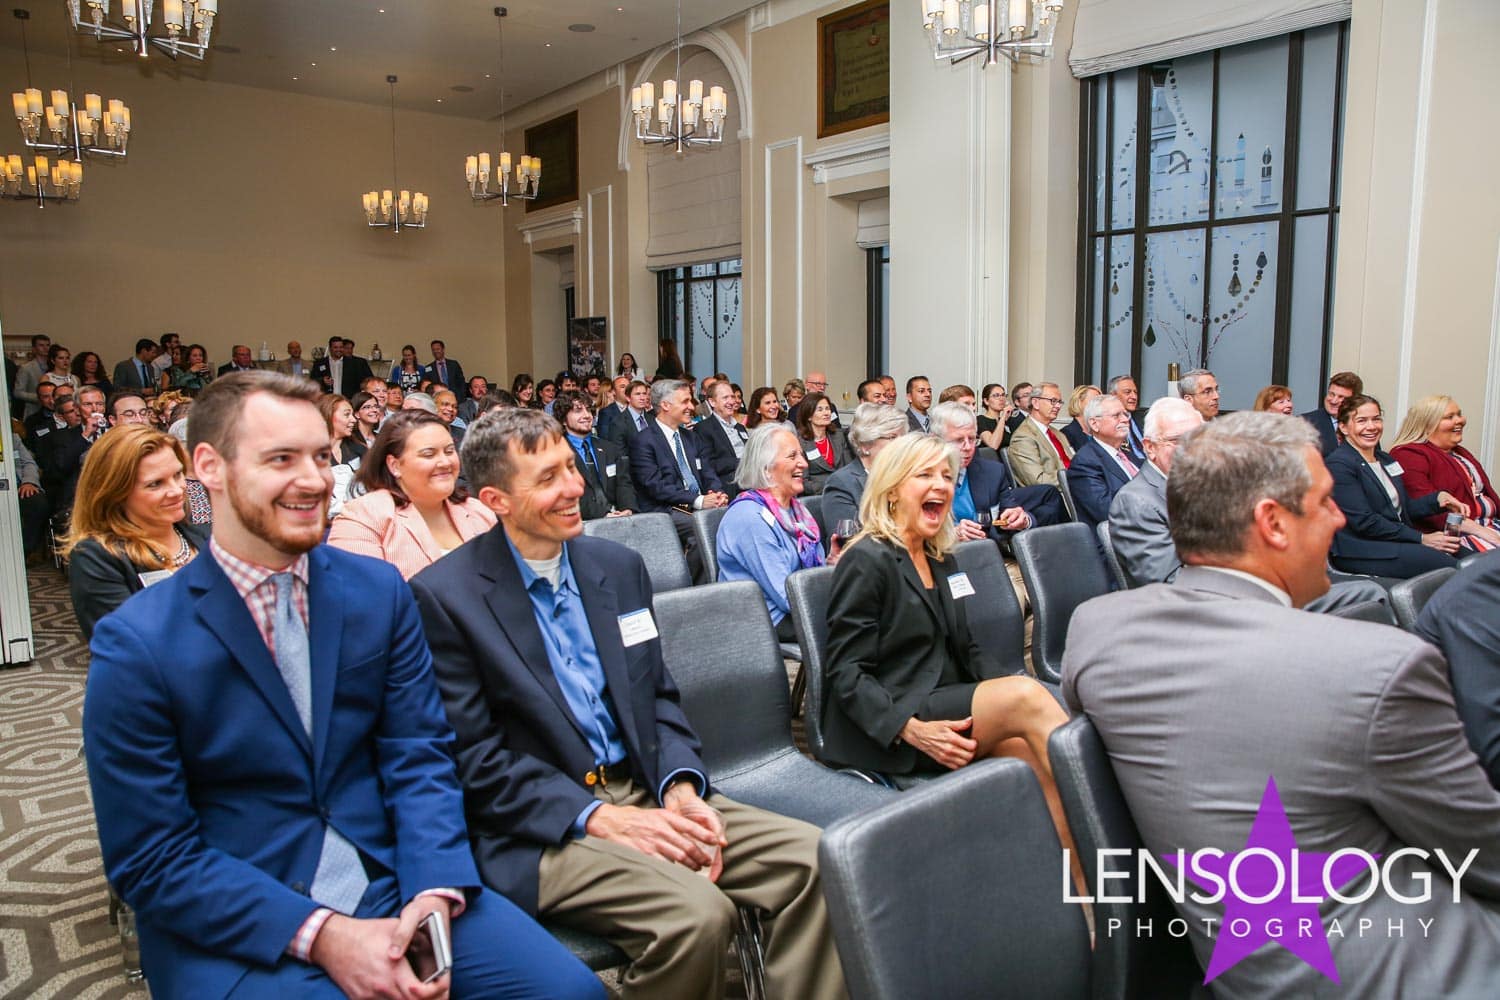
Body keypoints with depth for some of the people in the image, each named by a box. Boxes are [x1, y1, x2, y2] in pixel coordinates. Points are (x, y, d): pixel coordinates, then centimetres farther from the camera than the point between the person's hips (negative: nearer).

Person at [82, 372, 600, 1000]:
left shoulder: (380, 591, 1)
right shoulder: (136, 645, -9)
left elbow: (418, 755, 1)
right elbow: (152, 862, -8)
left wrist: (433, 896, -15)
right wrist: (321, 935, -17)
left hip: (391, 884, 3)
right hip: (232, 929, -2)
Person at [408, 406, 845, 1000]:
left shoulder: (619, 566, 10)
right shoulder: (443, 596, -8)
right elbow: (475, 758, -10)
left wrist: (681, 786, -5)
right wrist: (598, 817, -17)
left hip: (646, 793, 5)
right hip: (538, 827, -5)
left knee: (812, 860, -14)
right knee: (697, 912, -28)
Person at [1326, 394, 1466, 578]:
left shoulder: (1385, 459, 19)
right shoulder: (1339, 465, -9)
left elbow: (1402, 509, 20)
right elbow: (1365, 522, -15)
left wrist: (1439, 499, 1)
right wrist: (1421, 539, -13)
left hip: (1398, 543, 8)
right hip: (1359, 552, -8)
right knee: (1451, 567, -24)